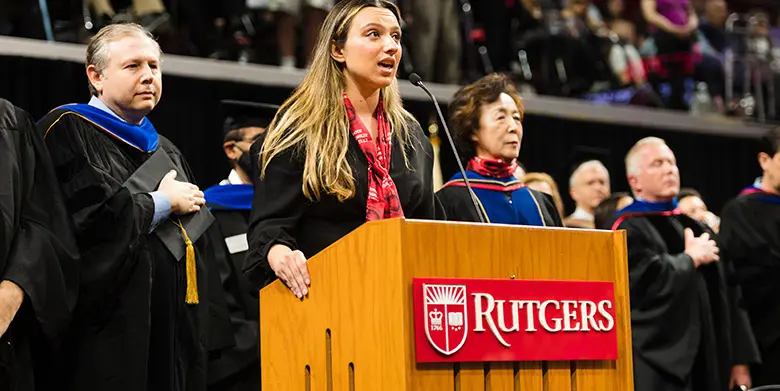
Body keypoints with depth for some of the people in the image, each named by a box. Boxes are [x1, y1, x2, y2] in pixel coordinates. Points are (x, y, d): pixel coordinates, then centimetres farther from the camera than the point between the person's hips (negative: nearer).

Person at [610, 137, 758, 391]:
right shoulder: (628, 230, -6)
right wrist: (691, 259, -7)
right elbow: (650, 283, -23)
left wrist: (740, 359, 6)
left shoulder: (695, 229, 17)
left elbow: (728, 296, 14)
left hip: (708, 366, 7)